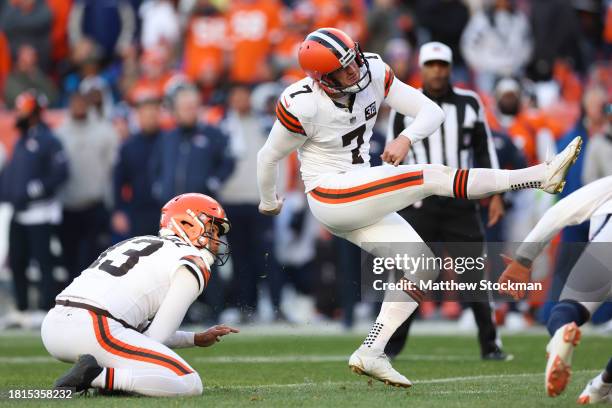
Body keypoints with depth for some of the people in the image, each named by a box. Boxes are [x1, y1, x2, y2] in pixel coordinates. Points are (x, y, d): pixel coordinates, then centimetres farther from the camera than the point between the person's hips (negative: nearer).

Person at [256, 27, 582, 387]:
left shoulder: (373, 74, -4)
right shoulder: (302, 106, -19)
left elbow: (431, 111, -2)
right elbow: (269, 157, -3)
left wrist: (407, 138, -23)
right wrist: (269, 204, 14)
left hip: (363, 202, 8)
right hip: (330, 195, -8)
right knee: (432, 177, -18)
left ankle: (371, 353, -4)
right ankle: (541, 176, -23)